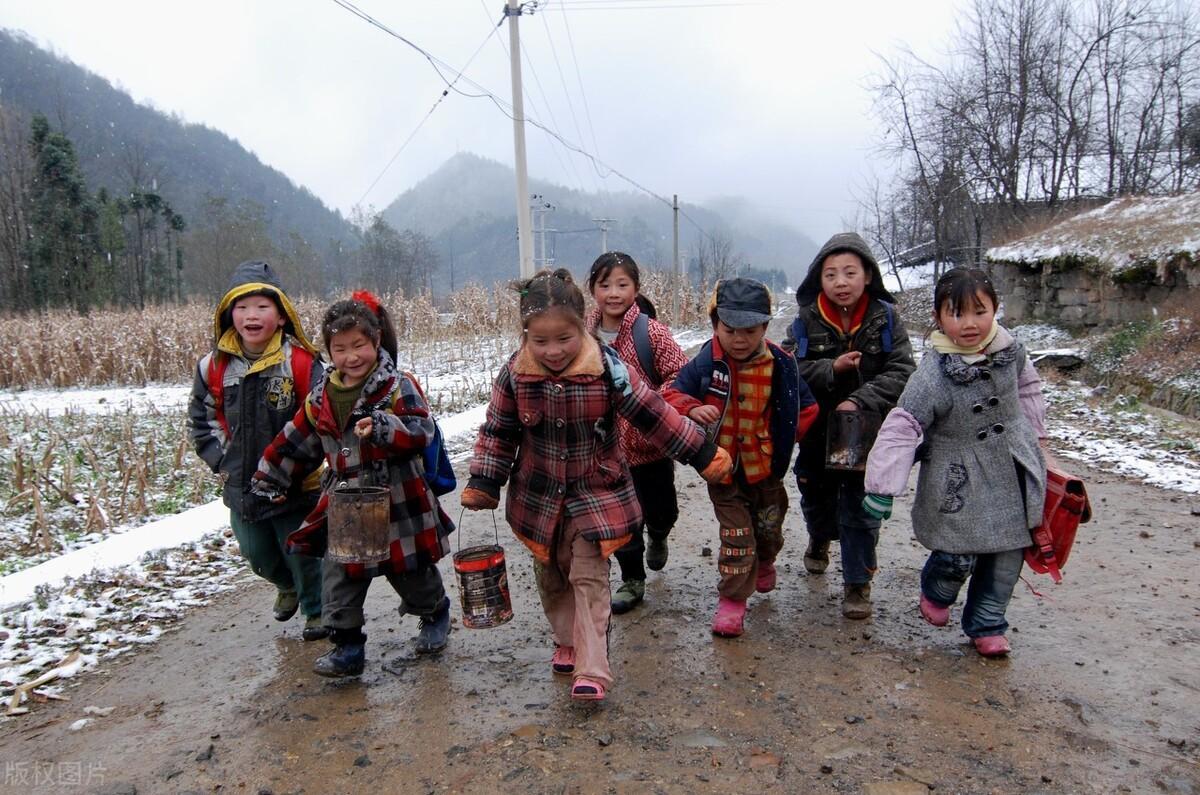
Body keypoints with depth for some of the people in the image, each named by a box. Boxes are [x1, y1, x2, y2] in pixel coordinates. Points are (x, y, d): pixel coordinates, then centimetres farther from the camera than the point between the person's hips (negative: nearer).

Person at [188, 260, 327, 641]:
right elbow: (202, 418, 12)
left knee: (303, 553, 9)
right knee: (258, 555, 23)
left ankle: (316, 609, 33)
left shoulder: (301, 363, -16)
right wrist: (221, 460, 4)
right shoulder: (214, 367, -2)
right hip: (241, 487, 5)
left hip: (294, 486, -5)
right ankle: (287, 587, 52)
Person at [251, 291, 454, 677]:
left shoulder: (398, 386, -11)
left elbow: (420, 431, -24)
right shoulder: (321, 398, 5)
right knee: (338, 578, 4)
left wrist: (382, 427, -40)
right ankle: (346, 646, 21)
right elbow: (293, 443, 15)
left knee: (412, 573, 15)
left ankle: (436, 613, 44)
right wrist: (265, 483, 19)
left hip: (397, 506, -4)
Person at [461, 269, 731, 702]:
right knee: (552, 575, 17)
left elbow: (654, 415, -12)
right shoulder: (514, 376, -12)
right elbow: (498, 433, -1)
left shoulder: (607, 369, -19)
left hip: (597, 491, -3)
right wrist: (482, 484, -6)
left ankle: (592, 669, 0)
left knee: (589, 577, -6)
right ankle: (567, 642, 37)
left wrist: (703, 453, -9)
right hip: (539, 495, 3)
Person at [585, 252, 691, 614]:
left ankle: (658, 537, 52)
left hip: (651, 444, -2)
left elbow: (681, 375, -14)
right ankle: (632, 580, 30)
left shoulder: (651, 332, -14)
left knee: (660, 509, 16)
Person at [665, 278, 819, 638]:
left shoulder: (780, 364, -13)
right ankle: (732, 598, 18)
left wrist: (785, 435, -12)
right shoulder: (706, 363, -16)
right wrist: (692, 409, -30)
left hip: (765, 466, 2)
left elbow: (805, 408, -1)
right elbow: (673, 393, -11)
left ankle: (764, 563, 56)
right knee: (735, 535, 1)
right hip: (722, 467, -2)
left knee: (768, 526, 23)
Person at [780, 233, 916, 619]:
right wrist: (832, 369, -26)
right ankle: (819, 539, 54)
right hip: (817, 431, 2)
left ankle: (857, 583, 20)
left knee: (860, 511, 4)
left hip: (865, 432, -1)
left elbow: (901, 372, -11)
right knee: (816, 497, 22)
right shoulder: (806, 320, -8)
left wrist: (860, 400, -24)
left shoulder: (884, 319, -8)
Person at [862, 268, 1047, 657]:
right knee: (959, 554, -5)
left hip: (1014, 470, 6)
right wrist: (881, 488, -26)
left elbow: (1027, 387, 16)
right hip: (959, 481, -5)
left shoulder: (1010, 349, -6)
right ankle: (936, 592, 32)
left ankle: (986, 625, 31)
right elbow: (899, 431, -24)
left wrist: (1034, 434, 20)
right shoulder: (933, 377, -24)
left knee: (1007, 556, 10)